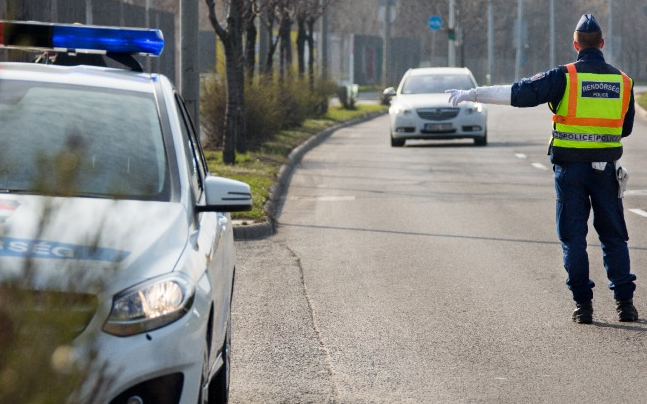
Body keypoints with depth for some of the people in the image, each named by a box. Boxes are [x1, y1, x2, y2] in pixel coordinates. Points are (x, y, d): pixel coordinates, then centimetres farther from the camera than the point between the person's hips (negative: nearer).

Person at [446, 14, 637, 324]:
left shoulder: (564, 77, -9)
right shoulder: (622, 82, 3)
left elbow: (518, 93, -13)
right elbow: (626, 128, 14)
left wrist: (472, 94, -8)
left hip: (570, 168, -2)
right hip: (606, 168, 2)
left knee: (573, 237, 5)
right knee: (613, 236, 11)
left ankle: (583, 304, 3)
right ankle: (624, 302, 7)